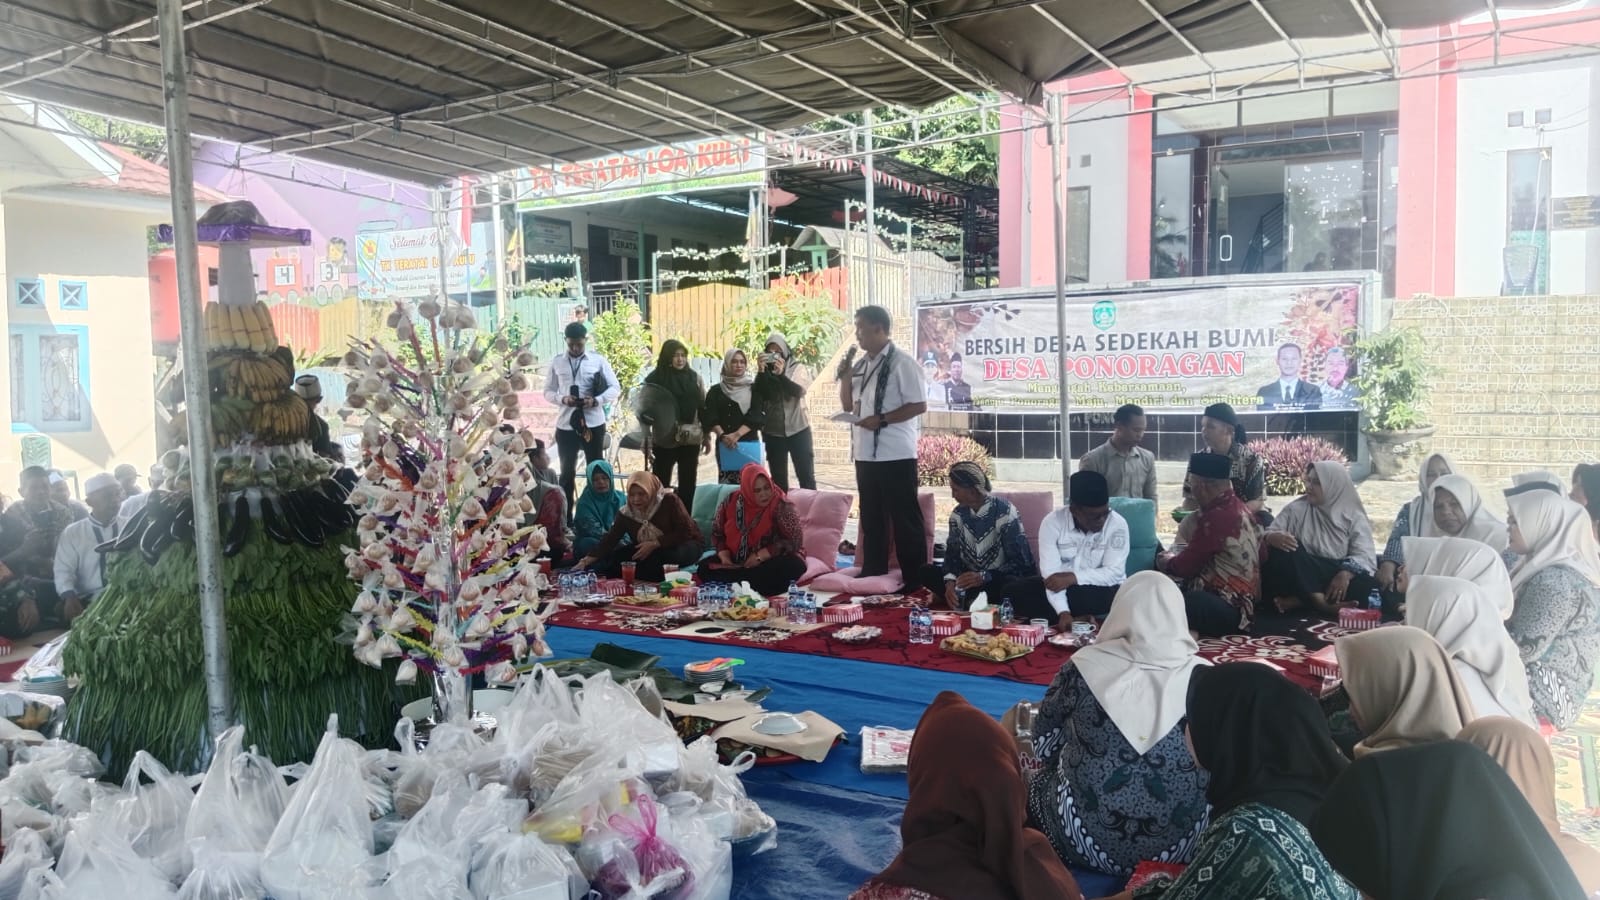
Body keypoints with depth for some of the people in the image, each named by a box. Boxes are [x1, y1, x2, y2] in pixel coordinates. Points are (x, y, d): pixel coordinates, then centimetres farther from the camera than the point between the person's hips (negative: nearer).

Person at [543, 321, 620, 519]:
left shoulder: (599, 360, -1)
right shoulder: (557, 363, 3)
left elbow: (615, 388, -1)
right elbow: (548, 392, 7)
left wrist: (596, 400, -18)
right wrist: (562, 399, -14)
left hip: (593, 423, -1)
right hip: (566, 424, 1)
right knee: (567, 472, 11)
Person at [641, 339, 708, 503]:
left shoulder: (694, 377, 5)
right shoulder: (654, 379, -4)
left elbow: (703, 408, 9)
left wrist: (707, 436, 8)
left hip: (691, 440, 3)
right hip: (664, 441, -3)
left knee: (688, 485, 8)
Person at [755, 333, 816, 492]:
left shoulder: (798, 368, 2)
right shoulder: (765, 372, 6)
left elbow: (799, 390, -15)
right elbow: (759, 395, -7)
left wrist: (781, 374, -29)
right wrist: (762, 372, -19)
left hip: (798, 429, -2)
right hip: (773, 432, 2)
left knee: (806, 476, -1)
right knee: (778, 479, 7)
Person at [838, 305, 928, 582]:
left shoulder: (902, 362, -10)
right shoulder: (860, 365, 12)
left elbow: (919, 405, -15)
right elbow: (848, 407, 16)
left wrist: (881, 420, -20)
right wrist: (845, 376, 1)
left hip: (895, 454, -7)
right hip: (865, 453, 8)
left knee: (905, 518, 0)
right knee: (871, 517, 15)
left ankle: (915, 580, 8)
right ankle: (873, 575, 26)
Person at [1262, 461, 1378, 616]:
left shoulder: (1354, 516, 6)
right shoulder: (1295, 509, 9)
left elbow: (1364, 555, -6)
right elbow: (1269, 534, 0)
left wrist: (1346, 573, -28)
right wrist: (1272, 537, -27)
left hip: (1338, 576, 0)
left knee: (1368, 585, -31)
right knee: (1283, 548, -29)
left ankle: (1298, 601, -36)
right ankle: (1321, 603, -38)